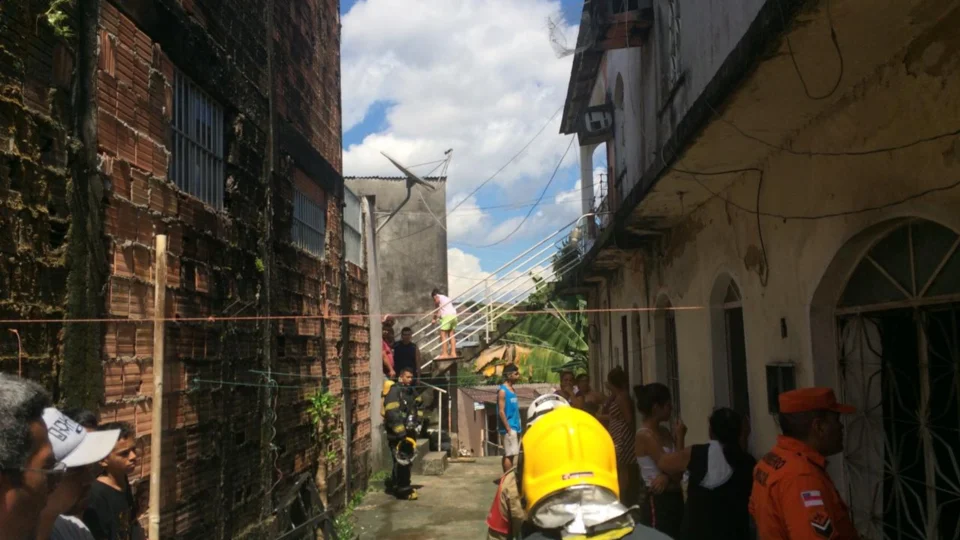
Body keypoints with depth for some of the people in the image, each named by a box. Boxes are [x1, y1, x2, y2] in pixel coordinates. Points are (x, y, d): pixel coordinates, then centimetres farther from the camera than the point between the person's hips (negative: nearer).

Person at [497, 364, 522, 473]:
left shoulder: (512, 389, 14)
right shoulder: (502, 391, -11)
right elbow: (501, 411, -15)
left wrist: (517, 426, 15)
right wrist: (508, 428, -17)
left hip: (515, 427, 9)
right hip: (509, 428, -9)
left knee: (508, 455, 12)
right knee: (509, 455, -7)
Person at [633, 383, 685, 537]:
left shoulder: (664, 432, 9)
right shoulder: (645, 436, -16)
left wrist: (667, 477, -16)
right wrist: (680, 437, -9)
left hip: (674, 499, 8)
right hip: (657, 503, -8)